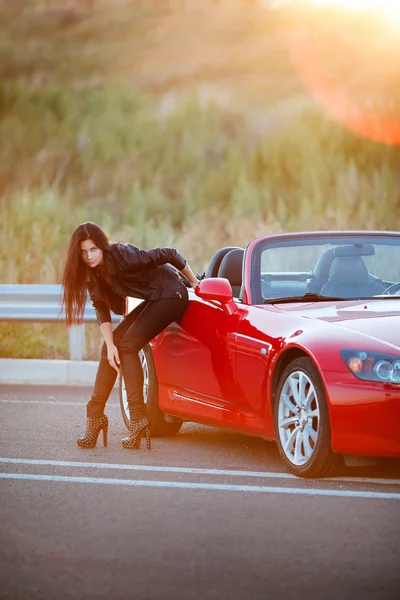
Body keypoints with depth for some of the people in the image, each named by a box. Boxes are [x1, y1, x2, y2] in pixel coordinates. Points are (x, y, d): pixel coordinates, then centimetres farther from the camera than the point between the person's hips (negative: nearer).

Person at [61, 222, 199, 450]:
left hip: (171, 295, -8)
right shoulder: (93, 272, -3)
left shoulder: (122, 255, -27)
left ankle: (139, 421, -22)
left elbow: (170, 255, -24)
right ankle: (95, 416, -1)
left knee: (128, 345, -20)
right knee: (109, 348, -1)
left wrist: (195, 282, -13)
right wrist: (111, 344, -13)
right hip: (152, 301, 8)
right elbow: (101, 308, -1)